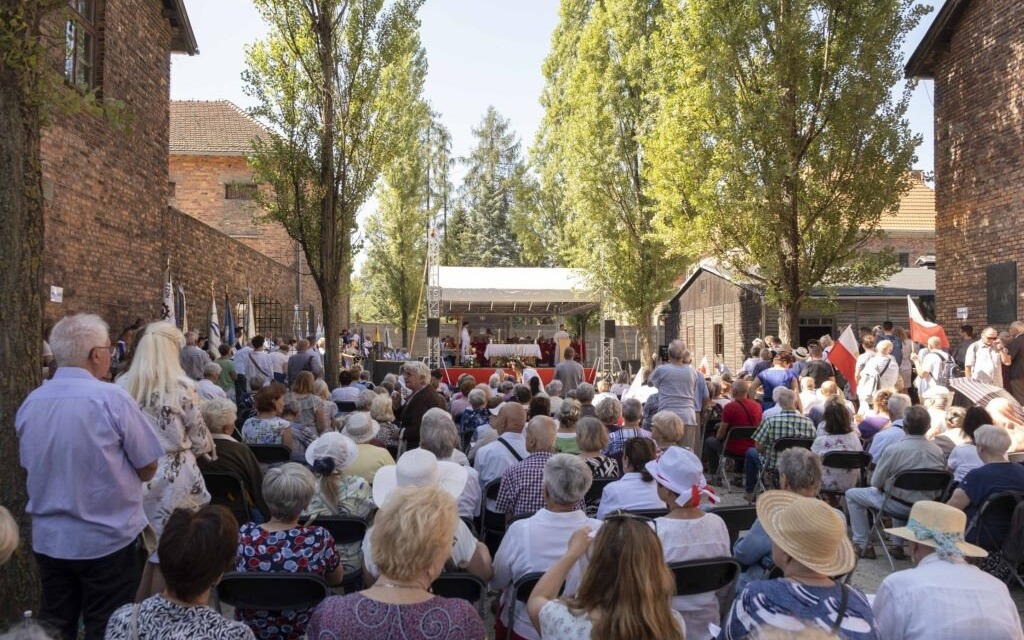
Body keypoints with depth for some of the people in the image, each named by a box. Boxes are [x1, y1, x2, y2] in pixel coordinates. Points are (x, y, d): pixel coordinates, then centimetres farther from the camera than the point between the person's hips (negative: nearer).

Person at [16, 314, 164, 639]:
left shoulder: (29, 403, -2)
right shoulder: (112, 398, -18)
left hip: (48, 539, 5)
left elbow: (30, 467, 13)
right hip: (106, 537, -5)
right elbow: (147, 470, -11)